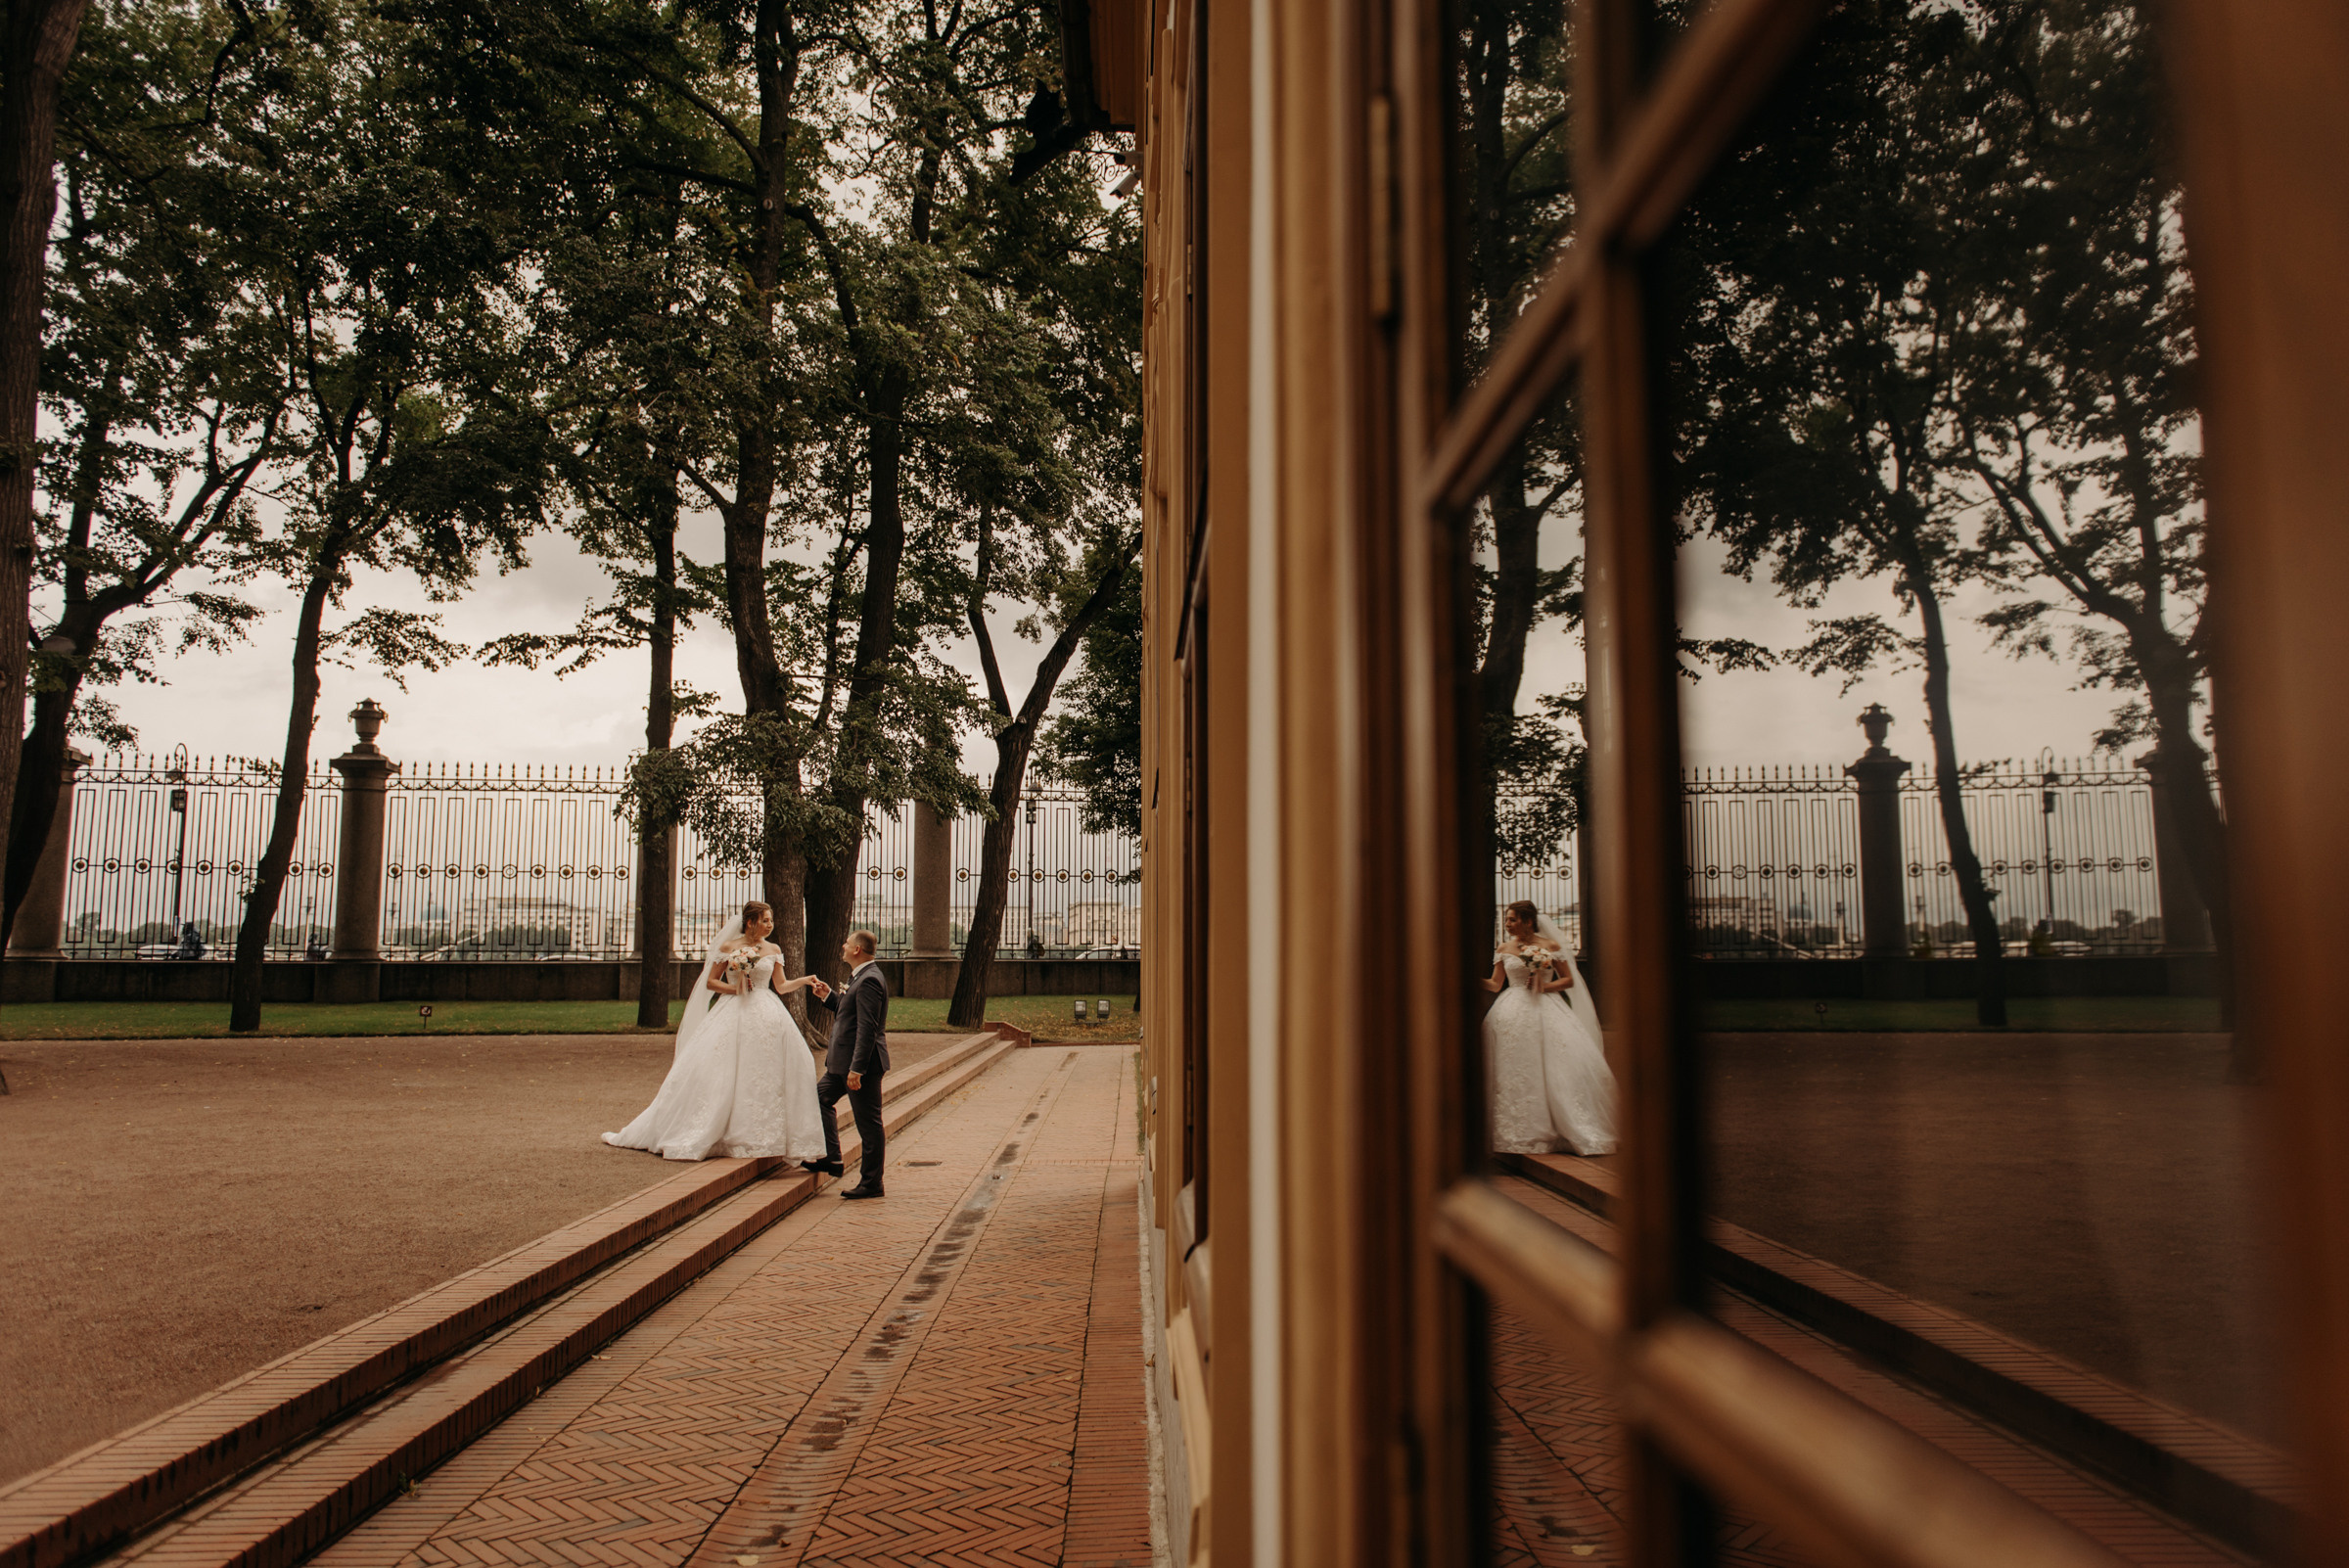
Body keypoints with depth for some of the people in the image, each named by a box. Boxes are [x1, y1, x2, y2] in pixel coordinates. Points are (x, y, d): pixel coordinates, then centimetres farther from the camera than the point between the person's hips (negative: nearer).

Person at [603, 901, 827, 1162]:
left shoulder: (773, 950, 9)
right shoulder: (728, 948, 0)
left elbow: (781, 986, 13)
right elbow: (710, 982, 3)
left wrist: (806, 980, -1)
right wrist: (735, 988, -12)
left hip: (767, 1016, 3)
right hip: (733, 1014, -3)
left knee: (766, 1075, -4)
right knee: (720, 1075, -4)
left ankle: (762, 1137, 4)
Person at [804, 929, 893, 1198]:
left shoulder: (869, 980, -20)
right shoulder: (861, 977, 13)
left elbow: (867, 1027, -25)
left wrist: (856, 1069, -26)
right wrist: (828, 996, 15)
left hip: (863, 1064, -11)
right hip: (844, 1061, 11)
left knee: (869, 1125, -2)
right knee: (821, 1098, 23)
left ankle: (871, 1183, 6)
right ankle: (830, 1159, 30)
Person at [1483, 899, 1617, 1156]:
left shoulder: (1551, 946, 3)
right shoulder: (1504, 949, 9)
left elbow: (1569, 980, 5)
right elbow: (1495, 984, 7)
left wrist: (1546, 986, -10)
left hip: (1546, 1010, -1)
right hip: (1514, 1014, 2)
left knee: (1554, 1070, -8)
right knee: (1515, 1073, -4)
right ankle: (1519, 1132, 3)